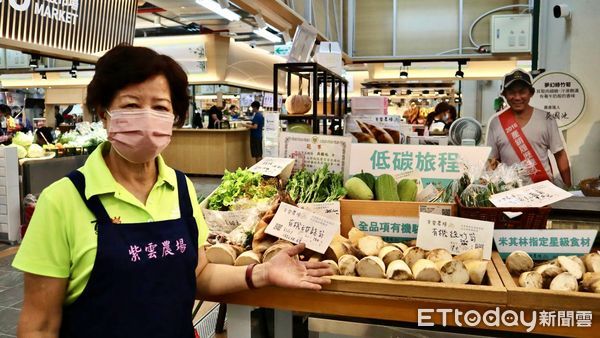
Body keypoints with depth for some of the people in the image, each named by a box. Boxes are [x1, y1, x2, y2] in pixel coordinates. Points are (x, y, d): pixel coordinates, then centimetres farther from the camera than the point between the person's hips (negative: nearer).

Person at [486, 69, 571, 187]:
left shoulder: (546, 119, 3)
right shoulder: (495, 122, 3)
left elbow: (560, 155, 7)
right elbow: (492, 160, 10)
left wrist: (568, 188, 3)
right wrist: (493, 164, -10)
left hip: (544, 185, 1)